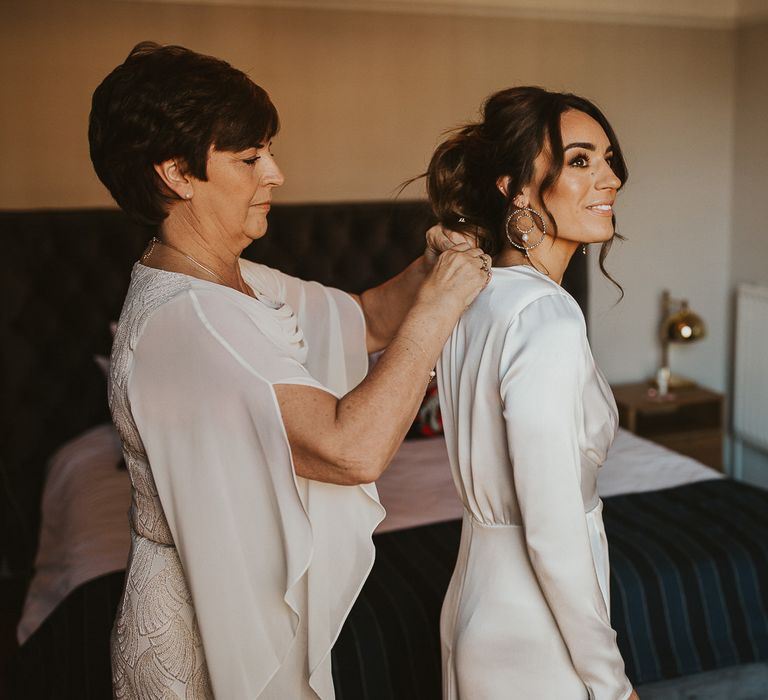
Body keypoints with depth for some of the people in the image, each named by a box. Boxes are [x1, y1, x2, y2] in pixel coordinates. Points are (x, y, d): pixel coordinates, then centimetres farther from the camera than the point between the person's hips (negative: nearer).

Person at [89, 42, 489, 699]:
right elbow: (355, 449, -34)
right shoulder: (176, 319, -28)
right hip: (208, 637, -9)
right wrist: (439, 302, -25)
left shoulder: (242, 285, 3)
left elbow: (367, 320, 12)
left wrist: (429, 267, -7)